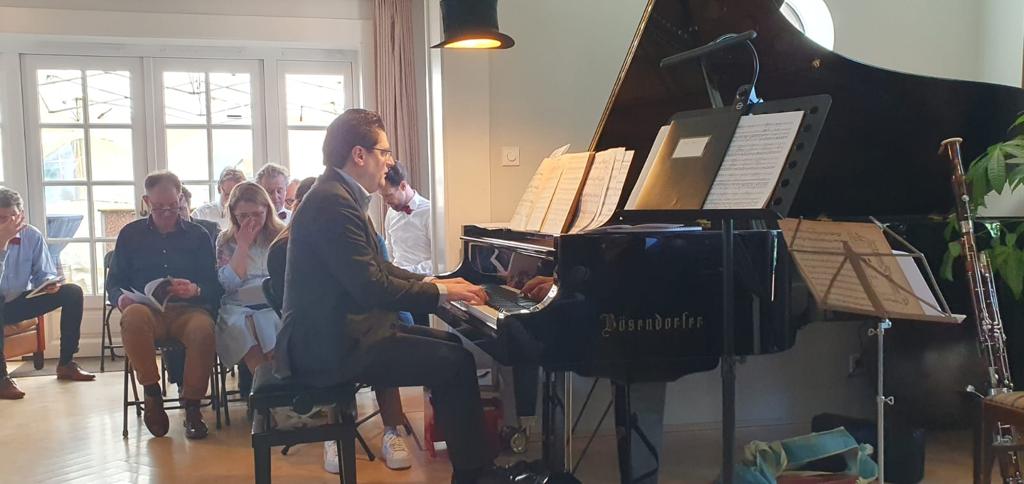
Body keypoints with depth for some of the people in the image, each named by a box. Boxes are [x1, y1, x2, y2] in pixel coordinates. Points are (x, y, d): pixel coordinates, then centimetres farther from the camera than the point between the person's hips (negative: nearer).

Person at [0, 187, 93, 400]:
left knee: (73, 292, -14)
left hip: (20, 302, 5)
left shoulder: (32, 236, -5)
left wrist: (50, 284, -25)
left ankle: (65, 364, -7)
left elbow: (43, 274, -1)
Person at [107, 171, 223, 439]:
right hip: (147, 309, 1)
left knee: (203, 327, -37)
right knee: (133, 316, -37)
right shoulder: (130, 234, 16)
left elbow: (215, 286, 7)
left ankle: (191, 405, -18)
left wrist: (195, 290, -17)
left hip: (187, 309, 0)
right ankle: (151, 392, -17)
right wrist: (120, 298, -9)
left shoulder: (198, 235, 13)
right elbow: (114, 281, 15)